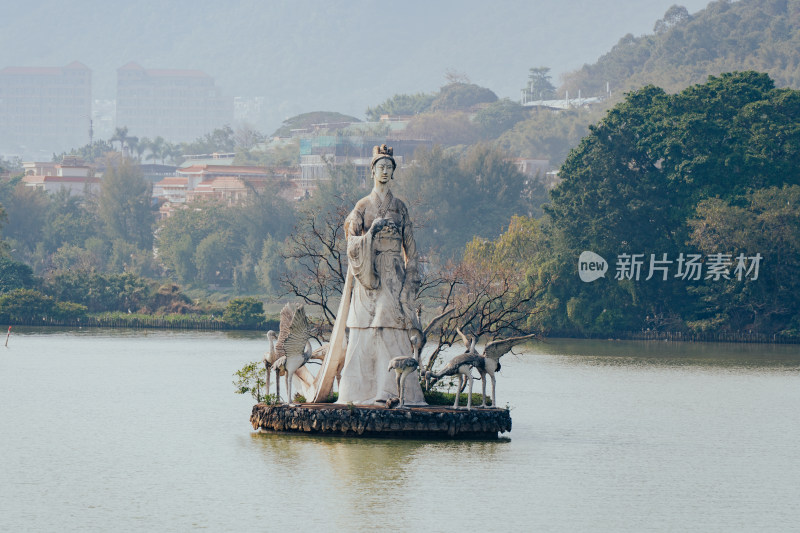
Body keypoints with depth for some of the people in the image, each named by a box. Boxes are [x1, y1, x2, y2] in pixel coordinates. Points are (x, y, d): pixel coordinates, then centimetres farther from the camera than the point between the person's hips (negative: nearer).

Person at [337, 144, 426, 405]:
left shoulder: (399, 207, 13)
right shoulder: (363, 206, 6)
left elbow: (410, 247, 12)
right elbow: (353, 243, 0)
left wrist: (410, 277, 3)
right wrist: (372, 231, -16)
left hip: (394, 276, 2)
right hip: (370, 273, -2)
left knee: (395, 331, -9)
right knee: (368, 332, -8)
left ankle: (394, 390, -11)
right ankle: (366, 391, -8)